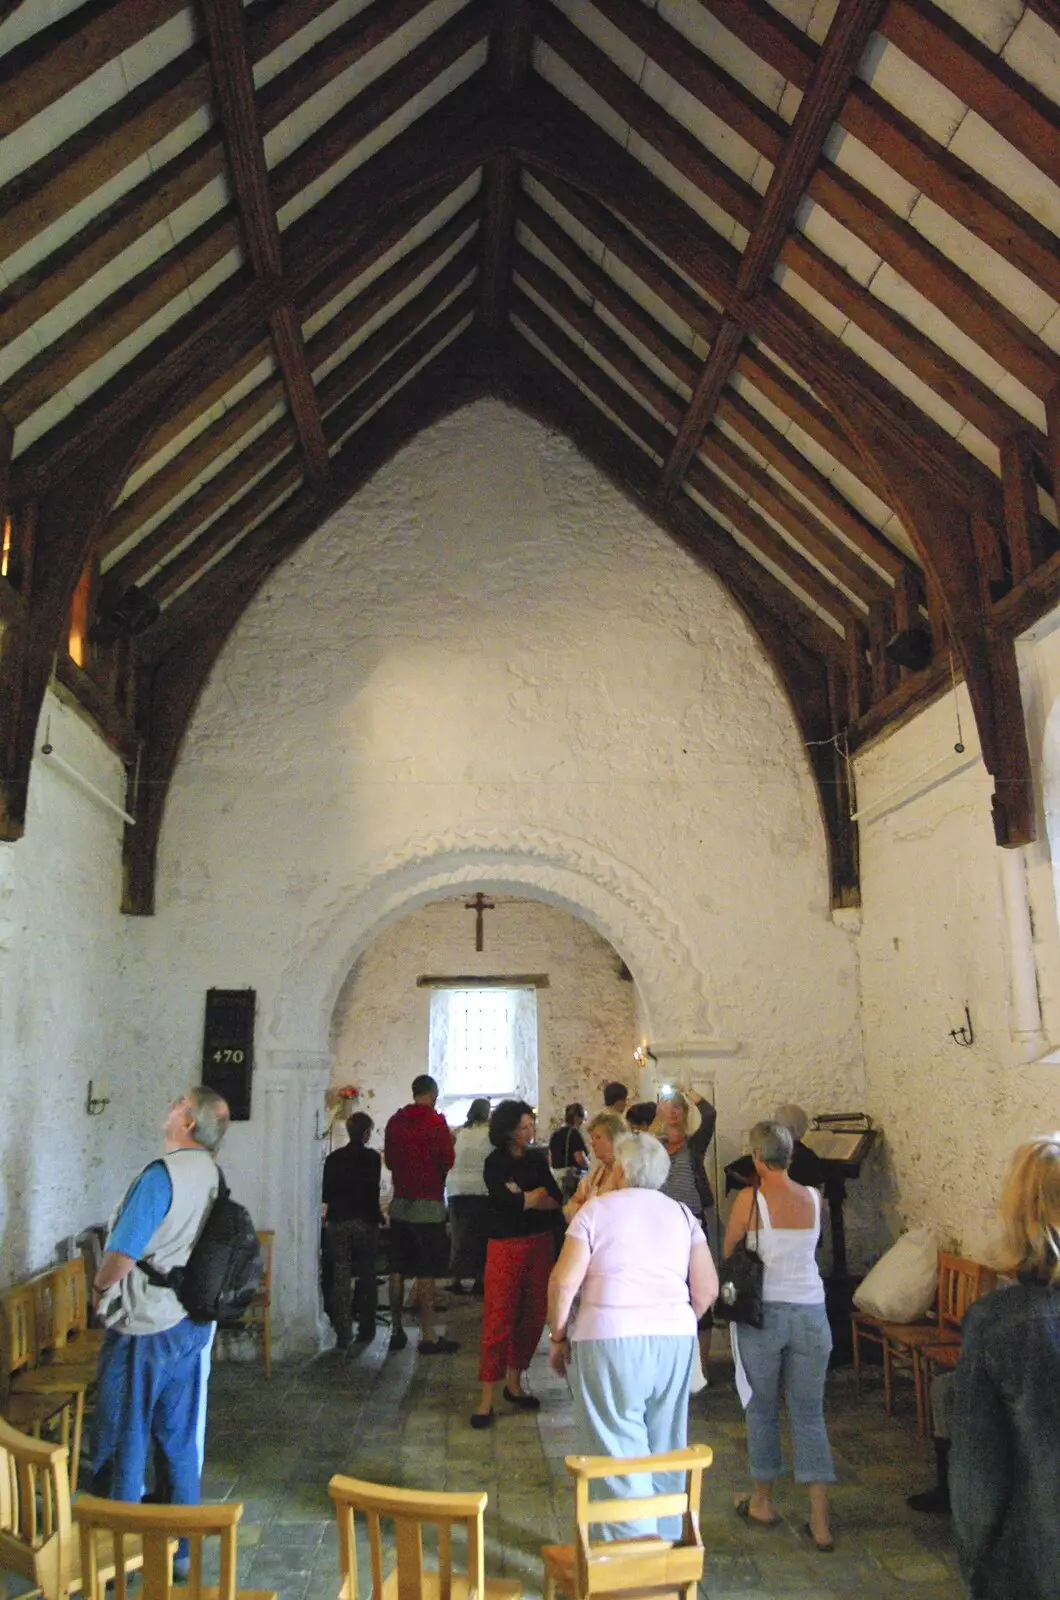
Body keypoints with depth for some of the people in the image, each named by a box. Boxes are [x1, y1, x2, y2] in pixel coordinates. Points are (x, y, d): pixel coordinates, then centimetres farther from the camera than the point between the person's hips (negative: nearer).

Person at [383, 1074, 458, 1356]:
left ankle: (397, 1331, 20)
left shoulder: (395, 1121, 7)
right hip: (428, 1205, -6)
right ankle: (428, 1337, -1)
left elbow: (389, 1160, 15)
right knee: (426, 1274, -3)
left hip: (400, 1202, 6)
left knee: (398, 1270, 12)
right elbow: (447, 1160, -12)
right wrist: (449, 1142, 6)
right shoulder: (435, 1122, -11)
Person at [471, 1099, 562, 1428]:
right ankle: (486, 1399, 0)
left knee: (533, 1316, 9)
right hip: (506, 1245, -5)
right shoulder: (495, 1163, -5)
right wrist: (537, 1195, -4)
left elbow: (556, 1201, 0)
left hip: (541, 1244, 5)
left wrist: (522, 1197, -12)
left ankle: (514, 1383, 25)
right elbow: (508, 1202, -18)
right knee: (498, 1320, -6)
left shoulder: (537, 1159, 8)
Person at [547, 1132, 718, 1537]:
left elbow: (564, 1282, -7)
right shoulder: (682, 1215, 11)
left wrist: (558, 1337, 5)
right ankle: (667, 1542, 29)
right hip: (676, 1339, 5)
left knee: (619, 1450, 2)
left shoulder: (597, 1210, 1)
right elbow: (707, 1290, 8)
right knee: (665, 1451, 18)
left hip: (610, 1339, -4)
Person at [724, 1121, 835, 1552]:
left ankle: (762, 1503, 29)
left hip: (763, 1312, -3)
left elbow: (728, 1253, 0)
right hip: (810, 1312, 3)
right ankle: (820, 1523, 10)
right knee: (810, 1416, 10)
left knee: (762, 1411, 15)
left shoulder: (749, 1199, -12)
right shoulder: (814, 1199, -2)